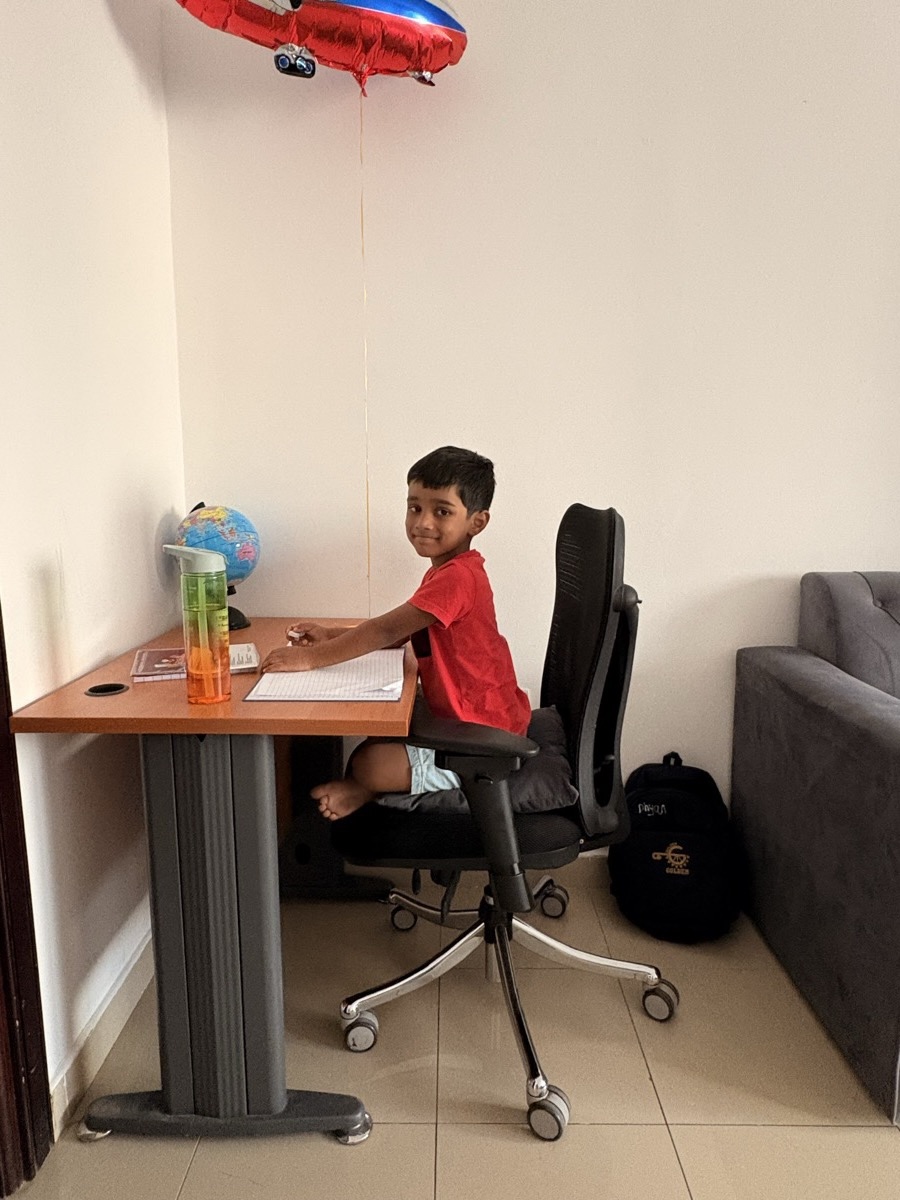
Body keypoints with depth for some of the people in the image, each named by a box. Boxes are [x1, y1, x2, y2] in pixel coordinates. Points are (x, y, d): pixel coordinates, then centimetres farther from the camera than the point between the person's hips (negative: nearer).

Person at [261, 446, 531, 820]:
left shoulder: (457, 577, -24)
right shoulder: (445, 572, 12)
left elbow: (386, 630, -27)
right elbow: (397, 634, 14)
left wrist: (310, 657, -22)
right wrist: (330, 636, 4)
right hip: (468, 719, 11)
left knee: (369, 766, -20)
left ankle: (367, 789, 9)